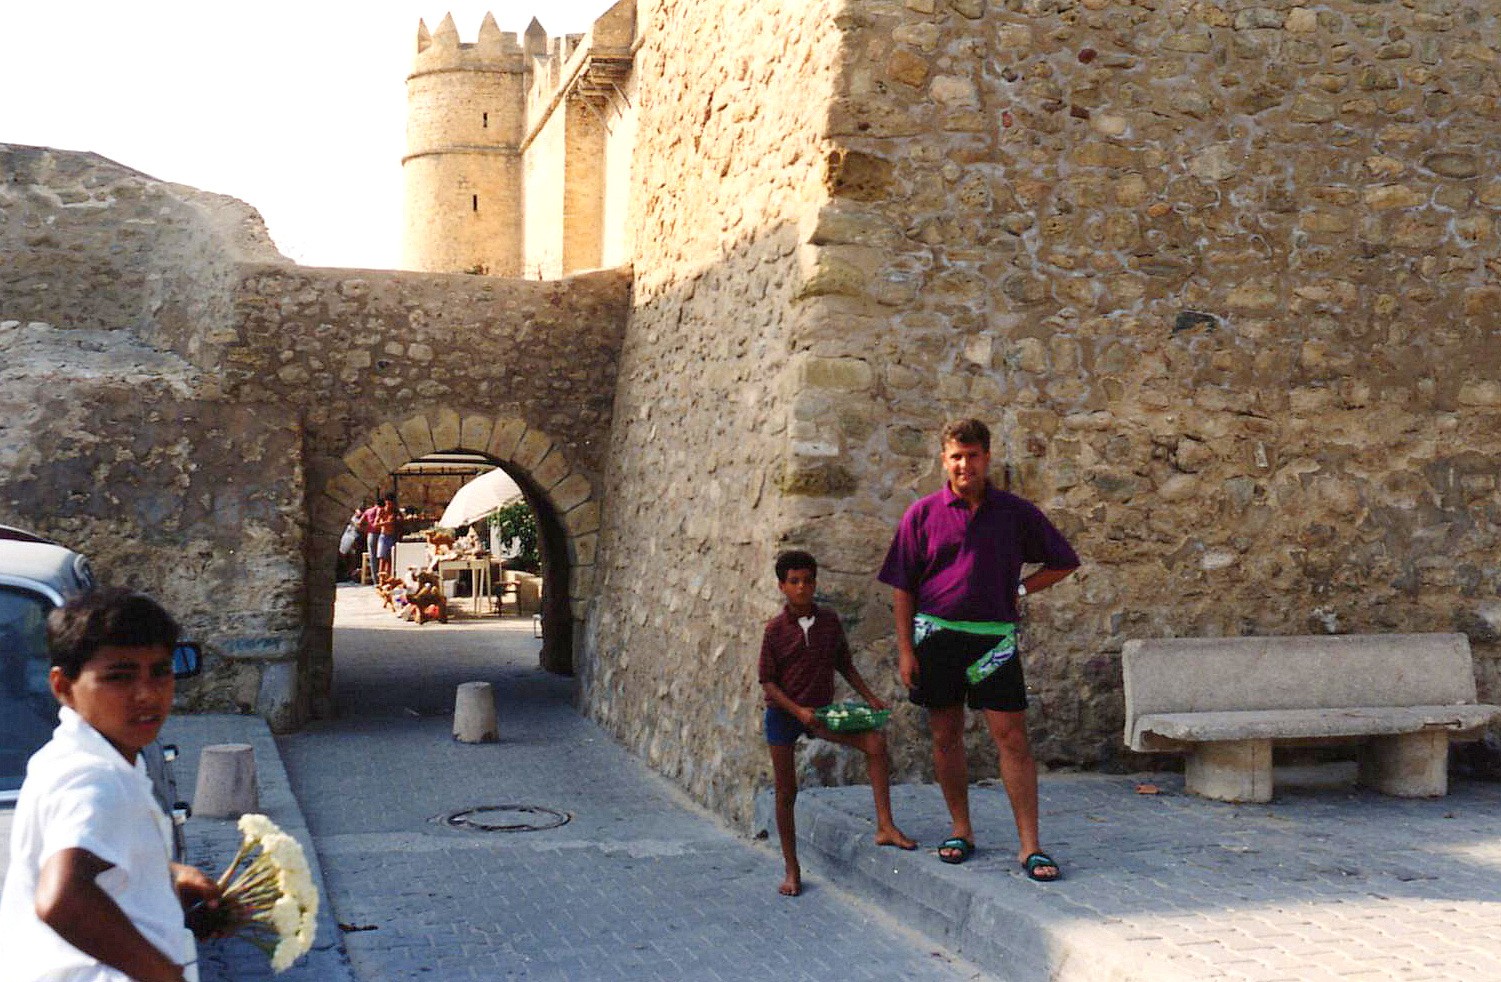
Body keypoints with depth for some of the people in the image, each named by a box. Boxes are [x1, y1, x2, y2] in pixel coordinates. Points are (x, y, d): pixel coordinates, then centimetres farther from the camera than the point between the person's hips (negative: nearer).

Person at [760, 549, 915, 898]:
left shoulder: (829, 621, 0)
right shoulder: (775, 630, -10)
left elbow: (844, 664, 10)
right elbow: (768, 682, -8)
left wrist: (871, 698, 1)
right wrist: (798, 711, -21)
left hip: (820, 711, 3)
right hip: (783, 714, -3)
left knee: (875, 741, -19)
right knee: (786, 792, 3)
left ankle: (885, 826, -15)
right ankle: (792, 869, 17)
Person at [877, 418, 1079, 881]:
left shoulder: (1015, 512, 4)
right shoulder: (923, 513, 4)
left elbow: (1063, 562, 14)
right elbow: (902, 587, 4)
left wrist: (1019, 589, 2)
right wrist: (905, 649, -2)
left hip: (993, 636, -1)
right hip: (935, 635, 1)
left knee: (1012, 738, -5)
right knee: (945, 736, 8)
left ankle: (1030, 846, -2)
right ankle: (962, 831, 23)